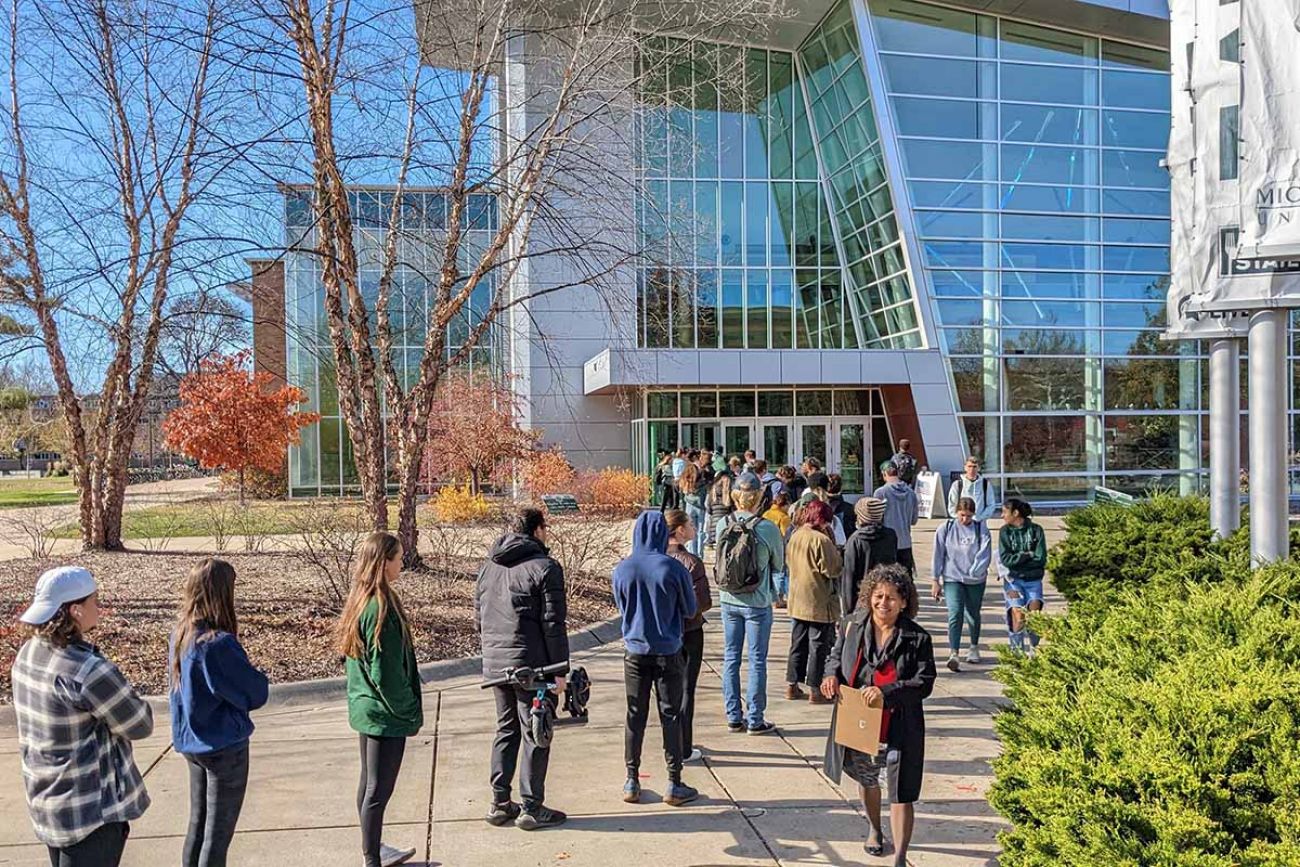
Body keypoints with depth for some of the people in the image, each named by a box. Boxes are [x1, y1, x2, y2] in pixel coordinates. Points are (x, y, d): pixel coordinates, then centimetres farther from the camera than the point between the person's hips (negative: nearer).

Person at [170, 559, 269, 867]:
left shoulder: (180, 634, -2)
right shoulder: (219, 644, -27)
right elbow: (256, 694, -20)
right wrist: (255, 676, 1)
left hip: (190, 742, 8)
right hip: (224, 746, -8)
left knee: (197, 824, 21)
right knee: (218, 833, 7)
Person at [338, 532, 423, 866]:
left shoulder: (358, 602, 6)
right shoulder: (382, 607, -23)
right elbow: (386, 672, -23)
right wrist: (409, 711, -11)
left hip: (364, 709, 10)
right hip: (386, 714, -9)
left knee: (369, 782, 20)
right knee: (379, 789, 2)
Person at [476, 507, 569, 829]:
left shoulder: (489, 566, 12)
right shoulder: (544, 567, -12)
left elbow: (478, 618, 16)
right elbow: (553, 623, -14)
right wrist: (560, 669, -10)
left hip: (494, 664, 7)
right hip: (531, 665, -7)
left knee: (506, 729, 17)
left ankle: (499, 803, 22)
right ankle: (531, 808, 10)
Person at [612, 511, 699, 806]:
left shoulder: (621, 570, -6)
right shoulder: (674, 569, -14)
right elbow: (690, 610, -2)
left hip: (635, 652, 2)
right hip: (668, 652, -2)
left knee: (635, 716, 12)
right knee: (671, 717, 7)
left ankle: (632, 783, 19)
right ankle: (674, 786, 14)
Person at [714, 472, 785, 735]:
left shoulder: (724, 525, -6)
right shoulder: (767, 528, -16)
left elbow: (720, 562, 6)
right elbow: (779, 565, -2)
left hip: (729, 601, 4)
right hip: (757, 602, -4)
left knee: (730, 657, 13)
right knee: (757, 660, 7)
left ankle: (734, 717, 21)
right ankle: (755, 720, 14)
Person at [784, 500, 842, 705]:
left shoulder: (794, 536, 4)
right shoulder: (821, 540, -19)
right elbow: (833, 569, -18)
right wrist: (835, 548, -5)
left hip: (797, 601, 7)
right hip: (819, 603, -7)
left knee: (798, 644, 16)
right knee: (819, 646, 3)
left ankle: (792, 686, 22)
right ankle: (815, 690, 9)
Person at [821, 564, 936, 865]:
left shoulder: (917, 639, -14)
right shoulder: (852, 626, -5)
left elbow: (924, 682, -15)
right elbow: (835, 656, 10)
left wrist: (887, 693, -27)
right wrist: (832, 675, -12)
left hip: (898, 729, -4)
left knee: (900, 793, -2)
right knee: (867, 781, 27)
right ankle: (875, 829, 54)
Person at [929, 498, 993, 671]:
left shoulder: (981, 530, 0)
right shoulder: (945, 528, 1)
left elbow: (985, 554, -8)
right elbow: (938, 555, 3)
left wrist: (974, 571, -22)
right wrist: (936, 581, 2)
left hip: (976, 580, 1)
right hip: (952, 579, -1)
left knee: (973, 615, 16)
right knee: (955, 614, -17)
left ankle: (974, 648, 38)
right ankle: (953, 653, -23)